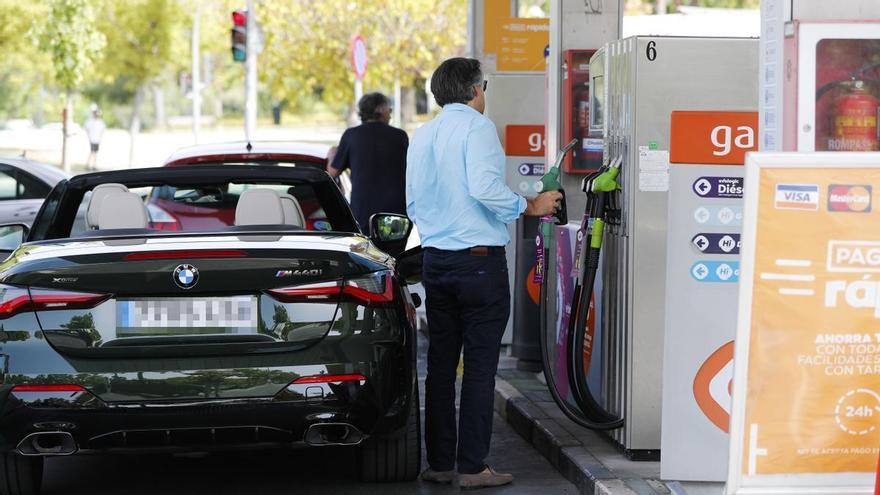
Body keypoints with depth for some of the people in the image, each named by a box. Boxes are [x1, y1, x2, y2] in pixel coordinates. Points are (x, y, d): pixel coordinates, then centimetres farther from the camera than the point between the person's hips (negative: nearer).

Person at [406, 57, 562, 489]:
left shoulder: (422, 136, 12)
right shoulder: (477, 127, -10)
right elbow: (485, 187, -22)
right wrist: (530, 207, -10)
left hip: (435, 260, 7)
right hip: (480, 259, -7)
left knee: (440, 363, 11)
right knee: (480, 365, -2)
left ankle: (439, 463, 13)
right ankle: (472, 467, -2)